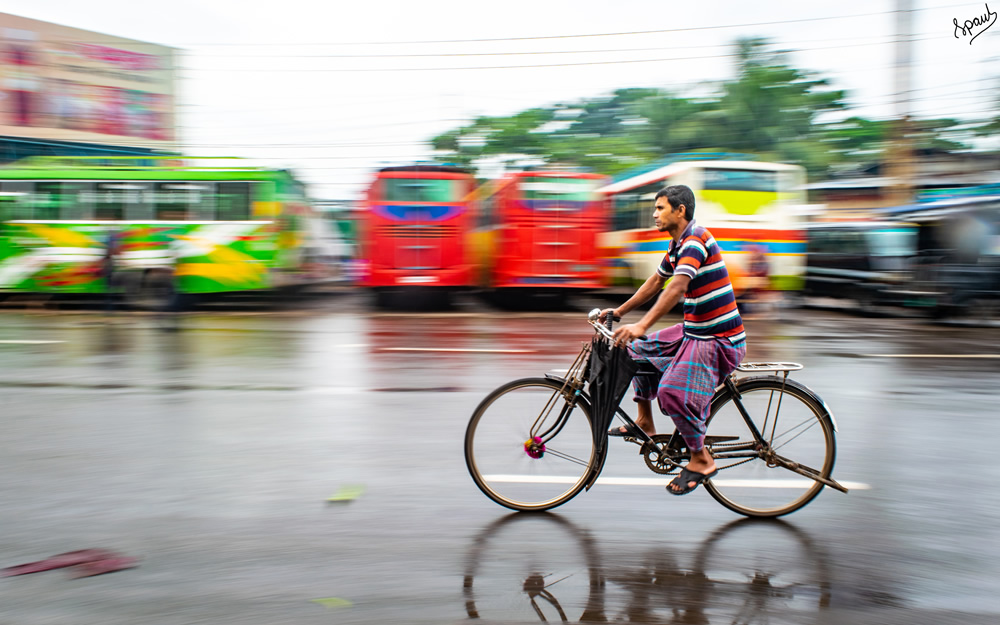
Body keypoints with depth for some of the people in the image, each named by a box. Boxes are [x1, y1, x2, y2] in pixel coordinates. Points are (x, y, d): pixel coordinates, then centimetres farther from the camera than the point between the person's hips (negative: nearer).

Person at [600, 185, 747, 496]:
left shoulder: (695, 239, -19)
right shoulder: (678, 244, 12)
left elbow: (677, 288, -32)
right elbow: (655, 283, 23)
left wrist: (641, 326, -40)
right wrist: (619, 311, 22)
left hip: (718, 340, -10)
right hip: (693, 330, 10)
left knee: (672, 393, -24)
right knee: (638, 349, 15)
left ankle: (701, 459, -3)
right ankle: (645, 423, 25)